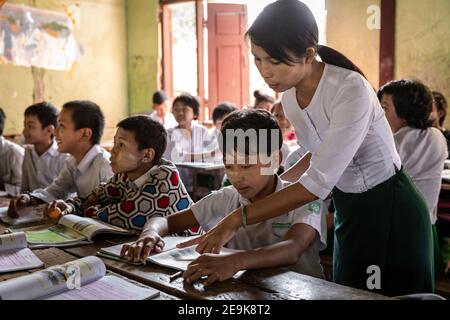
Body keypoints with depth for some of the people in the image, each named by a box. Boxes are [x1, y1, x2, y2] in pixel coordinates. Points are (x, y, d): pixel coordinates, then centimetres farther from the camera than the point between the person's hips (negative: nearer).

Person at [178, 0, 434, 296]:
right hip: (348, 209, 8)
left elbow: (318, 183, -33)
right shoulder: (289, 98, -5)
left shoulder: (351, 91, -30)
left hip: (390, 209, -7)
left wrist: (237, 219, -34)